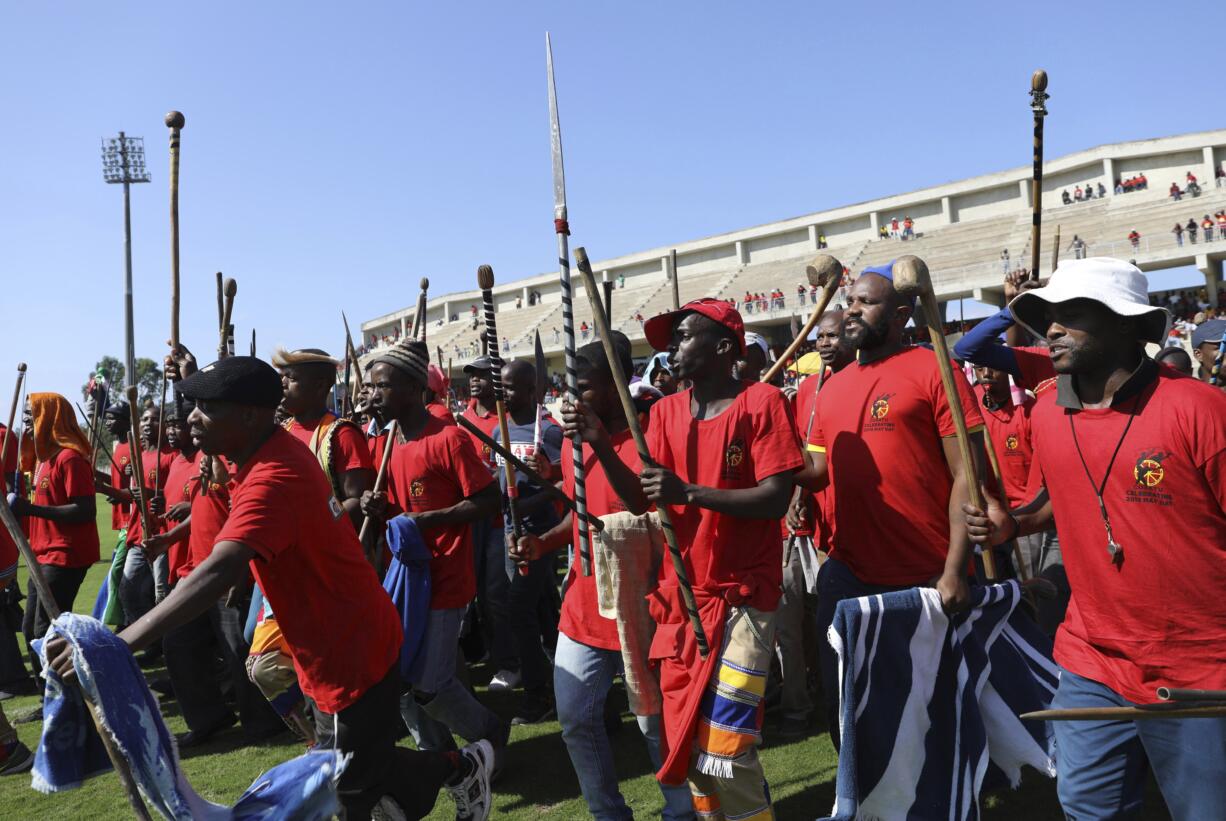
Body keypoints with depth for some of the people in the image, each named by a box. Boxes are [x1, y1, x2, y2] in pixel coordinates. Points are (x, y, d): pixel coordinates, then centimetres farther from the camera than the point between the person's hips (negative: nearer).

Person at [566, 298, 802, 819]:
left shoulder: (762, 402, -8)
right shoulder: (664, 411, 8)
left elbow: (775, 499, -16)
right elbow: (638, 500, 3)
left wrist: (689, 491, -25)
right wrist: (600, 445, -11)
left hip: (741, 595, -5)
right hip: (680, 594, 6)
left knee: (725, 742, -9)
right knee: (684, 735, 13)